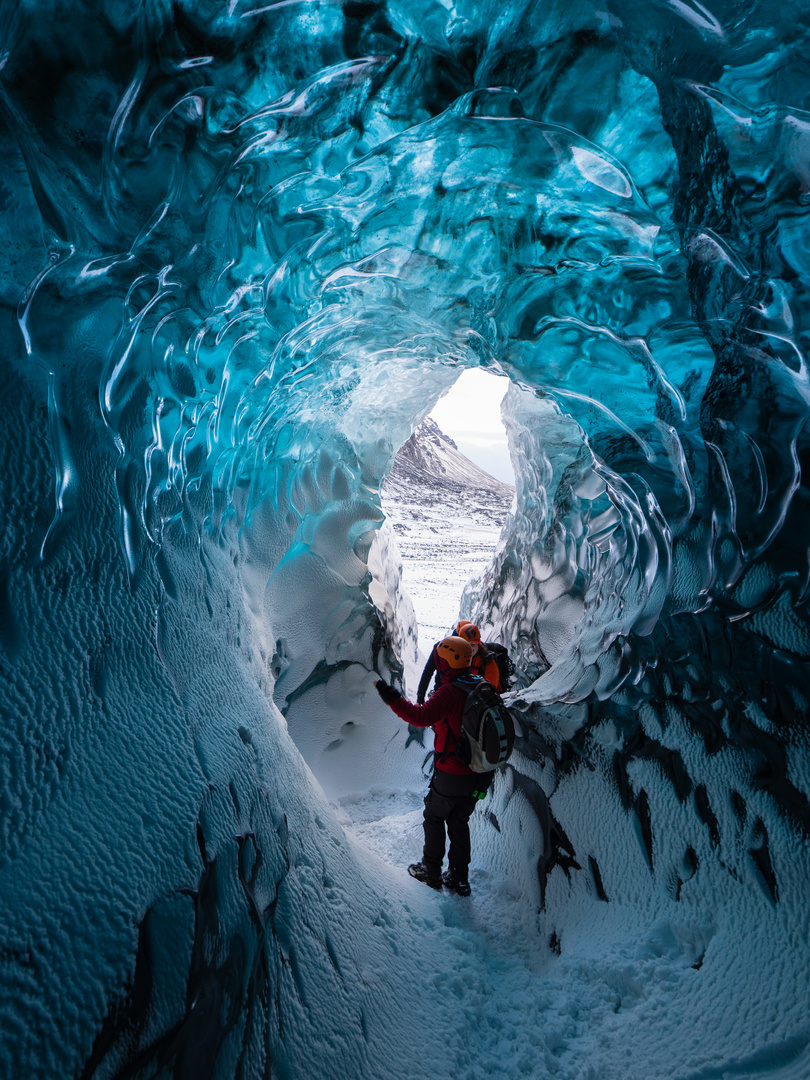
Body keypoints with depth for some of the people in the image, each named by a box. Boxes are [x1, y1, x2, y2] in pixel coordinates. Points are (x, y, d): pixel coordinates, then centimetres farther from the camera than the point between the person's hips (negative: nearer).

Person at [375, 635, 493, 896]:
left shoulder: (450, 692, -24)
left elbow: (422, 717, -38)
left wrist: (391, 697, -38)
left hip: (451, 775, -7)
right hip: (479, 775, 7)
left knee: (434, 818, 17)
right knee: (459, 823, 21)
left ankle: (431, 871, 29)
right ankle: (459, 879, 28)